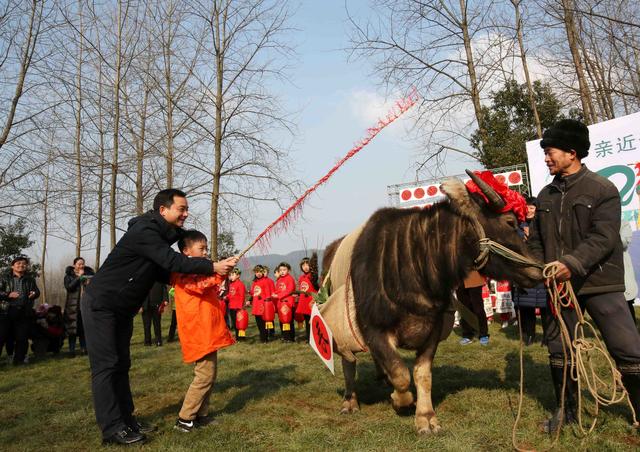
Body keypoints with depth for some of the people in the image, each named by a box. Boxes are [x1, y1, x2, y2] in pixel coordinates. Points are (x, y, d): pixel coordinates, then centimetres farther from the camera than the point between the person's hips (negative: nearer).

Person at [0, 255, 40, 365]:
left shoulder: (30, 279, 10)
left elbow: (37, 291, 19)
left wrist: (35, 294, -4)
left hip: (24, 313, 3)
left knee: (22, 338, 7)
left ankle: (19, 359, 18)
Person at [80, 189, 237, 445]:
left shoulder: (160, 235, 8)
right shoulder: (144, 231, -22)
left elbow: (163, 273, 11)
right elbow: (172, 261, -29)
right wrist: (213, 267, -28)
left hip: (122, 309, 10)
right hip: (100, 305, -10)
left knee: (121, 364, 11)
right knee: (106, 366, -6)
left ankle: (126, 419, 18)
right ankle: (112, 429, -2)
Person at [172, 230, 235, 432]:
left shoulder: (197, 270, 19)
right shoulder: (183, 272, -11)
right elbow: (200, 285, -29)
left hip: (207, 332, 10)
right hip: (199, 333, -10)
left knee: (209, 374, 14)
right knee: (204, 375, -8)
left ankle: (200, 415, 22)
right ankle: (184, 419, 1)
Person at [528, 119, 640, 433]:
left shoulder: (602, 190, -7)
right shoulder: (546, 196, 10)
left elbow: (603, 238, -19)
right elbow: (536, 240, 13)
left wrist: (573, 263, -33)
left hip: (600, 284, -5)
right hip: (559, 285, 5)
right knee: (559, 349, 12)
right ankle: (566, 409, 28)